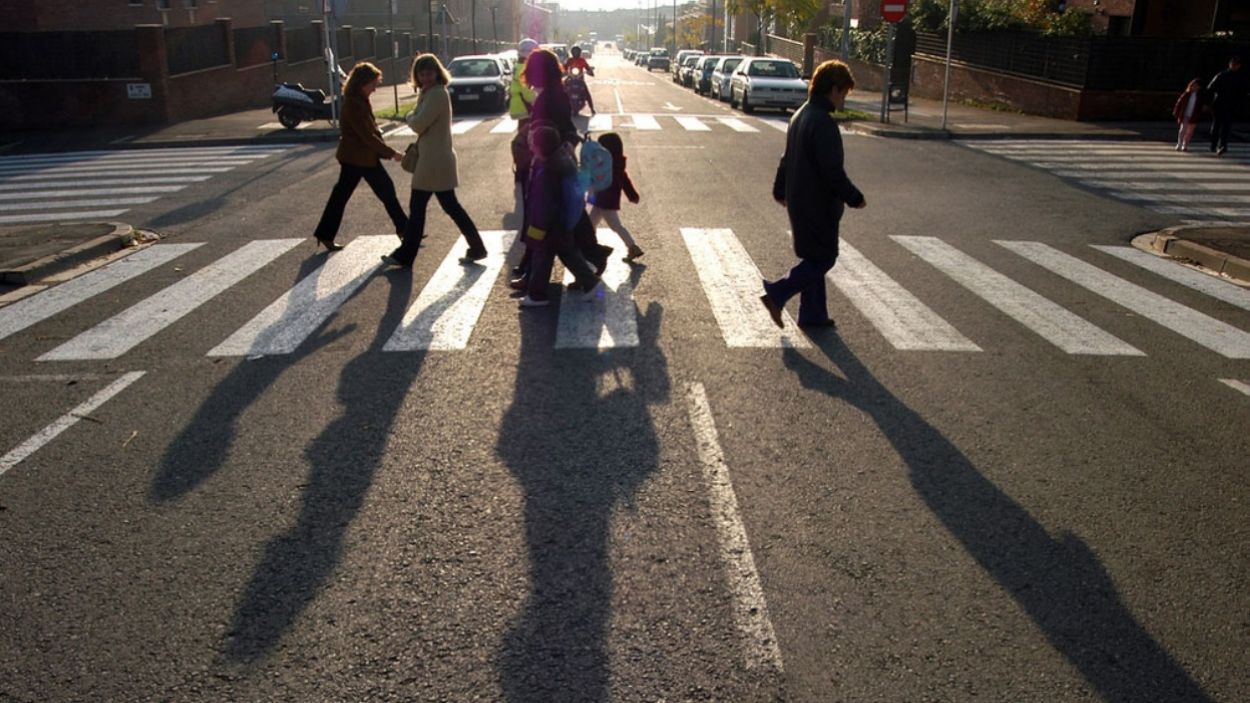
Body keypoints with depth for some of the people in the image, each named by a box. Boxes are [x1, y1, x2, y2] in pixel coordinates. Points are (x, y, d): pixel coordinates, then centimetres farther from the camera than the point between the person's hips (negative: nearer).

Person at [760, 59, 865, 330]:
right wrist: (854, 198, -13)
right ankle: (777, 294, -4)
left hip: (799, 201, 10)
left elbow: (788, 158, 19)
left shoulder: (800, 115, 10)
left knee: (814, 258, 16)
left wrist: (780, 189, 29)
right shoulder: (823, 122, -21)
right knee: (823, 259, 0)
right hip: (818, 204, -10)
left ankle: (813, 313, 21)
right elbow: (832, 170, -23)